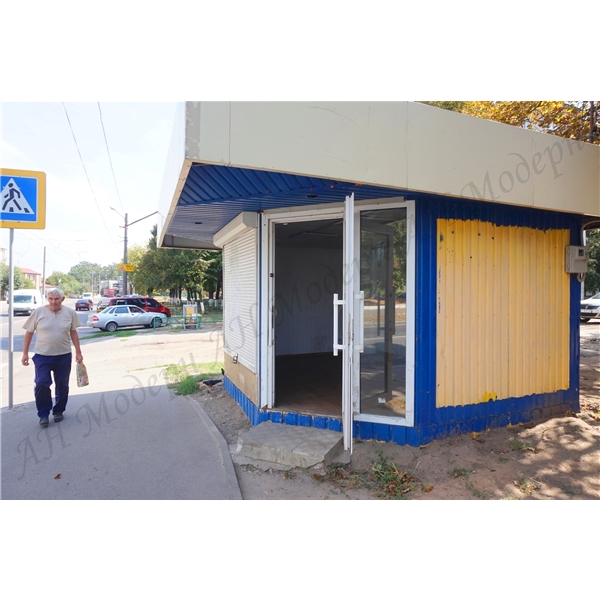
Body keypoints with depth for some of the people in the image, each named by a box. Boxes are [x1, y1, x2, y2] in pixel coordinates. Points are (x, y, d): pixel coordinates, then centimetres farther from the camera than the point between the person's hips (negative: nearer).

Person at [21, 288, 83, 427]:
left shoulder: (70, 313, -3)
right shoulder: (38, 312, -7)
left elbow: (73, 333, 5)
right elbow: (29, 333, 1)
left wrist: (78, 353, 4)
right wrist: (25, 353, 1)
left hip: (64, 356, 1)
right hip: (42, 356, -1)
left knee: (62, 385, 10)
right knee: (41, 384, -6)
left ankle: (58, 411, 29)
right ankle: (44, 414, 13)